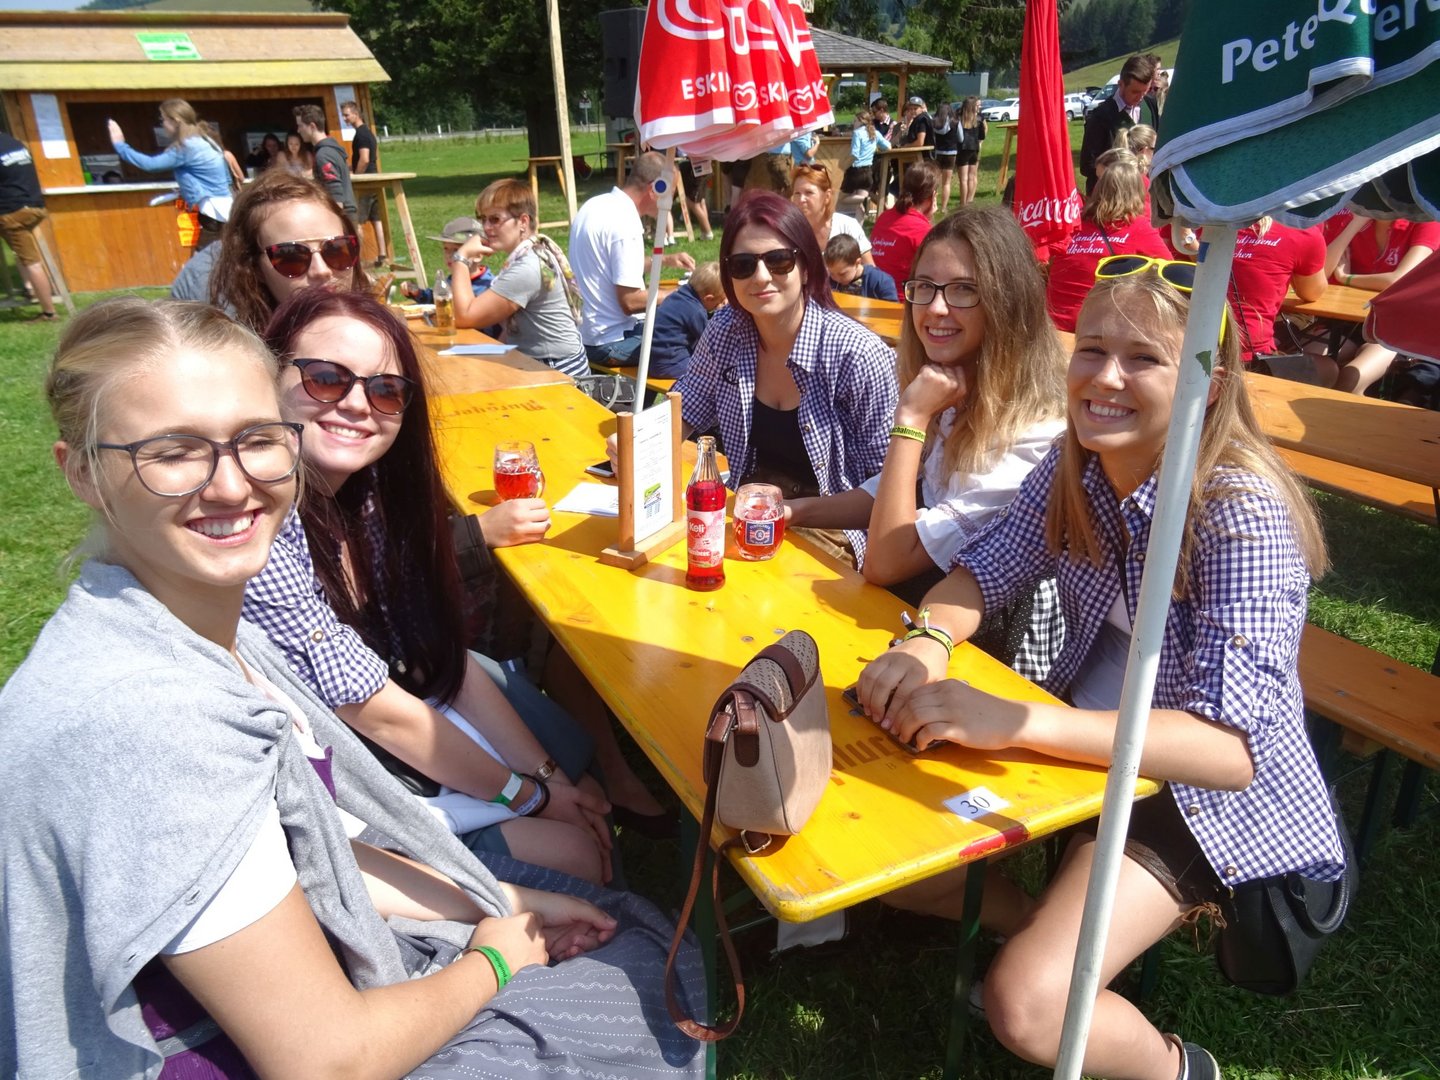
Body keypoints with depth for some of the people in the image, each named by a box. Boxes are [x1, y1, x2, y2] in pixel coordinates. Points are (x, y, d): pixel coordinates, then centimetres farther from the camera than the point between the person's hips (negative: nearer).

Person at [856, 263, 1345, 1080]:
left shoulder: (1242, 513, -26)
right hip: (1088, 744, 7)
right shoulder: (1075, 467, -7)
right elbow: (981, 573, -1)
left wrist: (1015, 720, -42)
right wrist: (927, 643, -25)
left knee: (1027, 1008, -19)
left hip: (1206, 794, -6)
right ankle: (1063, 920, 21)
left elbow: (1231, 747, -33)